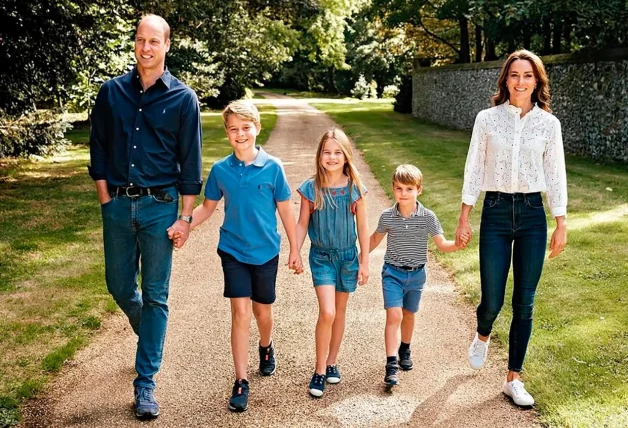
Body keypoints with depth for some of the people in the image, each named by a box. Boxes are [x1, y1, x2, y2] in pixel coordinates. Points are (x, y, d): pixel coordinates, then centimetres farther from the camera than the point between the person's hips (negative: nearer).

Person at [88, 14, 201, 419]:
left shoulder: (183, 98, -3)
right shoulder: (112, 92, 4)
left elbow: (190, 162, -2)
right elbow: (98, 148, 9)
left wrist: (185, 216, -5)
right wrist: (106, 199, 2)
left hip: (159, 206, -3)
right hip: (118, 205, 3)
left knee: (155, 296, 3)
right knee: (119, 286, 13)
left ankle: (146, 382, 13)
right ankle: (149, 335, 44)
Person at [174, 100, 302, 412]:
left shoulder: (273, 167, -9)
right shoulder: (220, 170, -5)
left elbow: (285, 211, -2)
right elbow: (207, 207, 6)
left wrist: (295, 250, 1)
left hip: (265, 252, 0)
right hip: (233, 251, 0)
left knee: (262, 311, 15)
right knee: (240, 313, -5)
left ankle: (266, 347, 48)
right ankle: (241, 382, 4)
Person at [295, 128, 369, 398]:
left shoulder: (354, 188, -6)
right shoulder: (311, 188, -8)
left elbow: (362, 227, 0)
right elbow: (302, 223, 1)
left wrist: (364, 262, 1)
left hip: (348, 256, 2)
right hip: (321, 256, -2)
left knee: (340, 311, 13)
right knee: (327, 313, -13)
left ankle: (332, 362, 31)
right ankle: (319, 370, 2)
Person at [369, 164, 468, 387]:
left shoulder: (427, 217, -10)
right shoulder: (387, 216, -8)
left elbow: (441, 244, -6)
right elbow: (375, 238, 10)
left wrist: (457, 245, -26)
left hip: (417, 274, 2)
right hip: (393, 272, -1)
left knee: (408, 314, 18)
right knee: (394, 315, -14)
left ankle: (405, 349, 43)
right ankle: (391, 364, -14)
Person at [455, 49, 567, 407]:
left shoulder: (549, 123, 2)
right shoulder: (487, 119, 0)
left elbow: (556, 175, 5)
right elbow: (474, 169, 3)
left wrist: (561, 225, 3)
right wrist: (465, 216, 1)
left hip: (532, 215, 1)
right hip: (496, 212, -1)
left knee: (524, 303, 5)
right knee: (492, 300, 0)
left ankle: (514, 379, 19)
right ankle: (482, 336, 38)